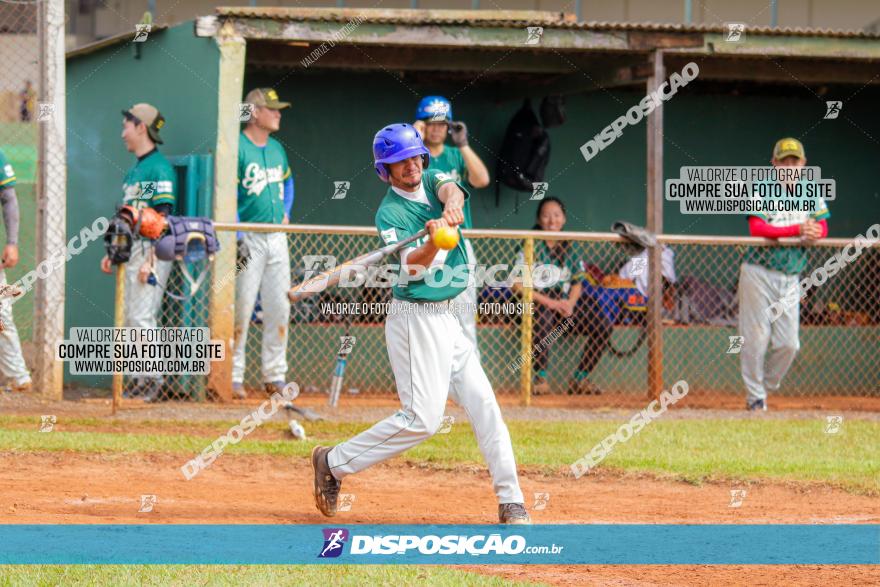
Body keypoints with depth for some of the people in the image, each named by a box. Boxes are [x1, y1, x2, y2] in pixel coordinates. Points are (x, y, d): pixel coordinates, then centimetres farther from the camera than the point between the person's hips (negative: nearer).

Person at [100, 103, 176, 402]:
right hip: (131, 249, 10)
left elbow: (162, 217, -17)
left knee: (143, 316, -12)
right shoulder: (134, 170, 18)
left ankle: (153, 380, -9)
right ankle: (140, 377, 12)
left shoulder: (159, 168, -12)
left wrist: (150, 259, -23)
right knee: (131, 317, 9)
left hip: (151, 249, -10)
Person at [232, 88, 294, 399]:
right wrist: (237, 237, -18)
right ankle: (233, 377, -2)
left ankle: (275, 376, 14)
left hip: (276, 238, 7)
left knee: (279, 309, 7)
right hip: (249, 240, -7)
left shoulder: (277, 149, 13)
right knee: (241, 308, -7)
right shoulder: (237, 148, -9)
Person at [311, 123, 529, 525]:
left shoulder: (432, 181, 7)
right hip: (415, 319, -7)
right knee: (422, 418, -10)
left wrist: (450, 208, -40)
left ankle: (511, 502, 4)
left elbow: (451, 190, -18)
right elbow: (412, 265, -27)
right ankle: (334, 463, 2)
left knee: (482, 403, 2)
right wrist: (433, 242, -47)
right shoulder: (389, 212, -12)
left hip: (445, 318, 7)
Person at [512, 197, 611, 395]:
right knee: (542, 316, -41)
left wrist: (570, 303, -7)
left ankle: (580, 379, 1)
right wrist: (548, 302, -19)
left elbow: (577, 283, 16)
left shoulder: (568, 248, 11)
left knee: (603, 327, -11)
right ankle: (540, 379, -28)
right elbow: (517, 284, -12)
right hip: (537, 301, -6)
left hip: (564, 303, 6)